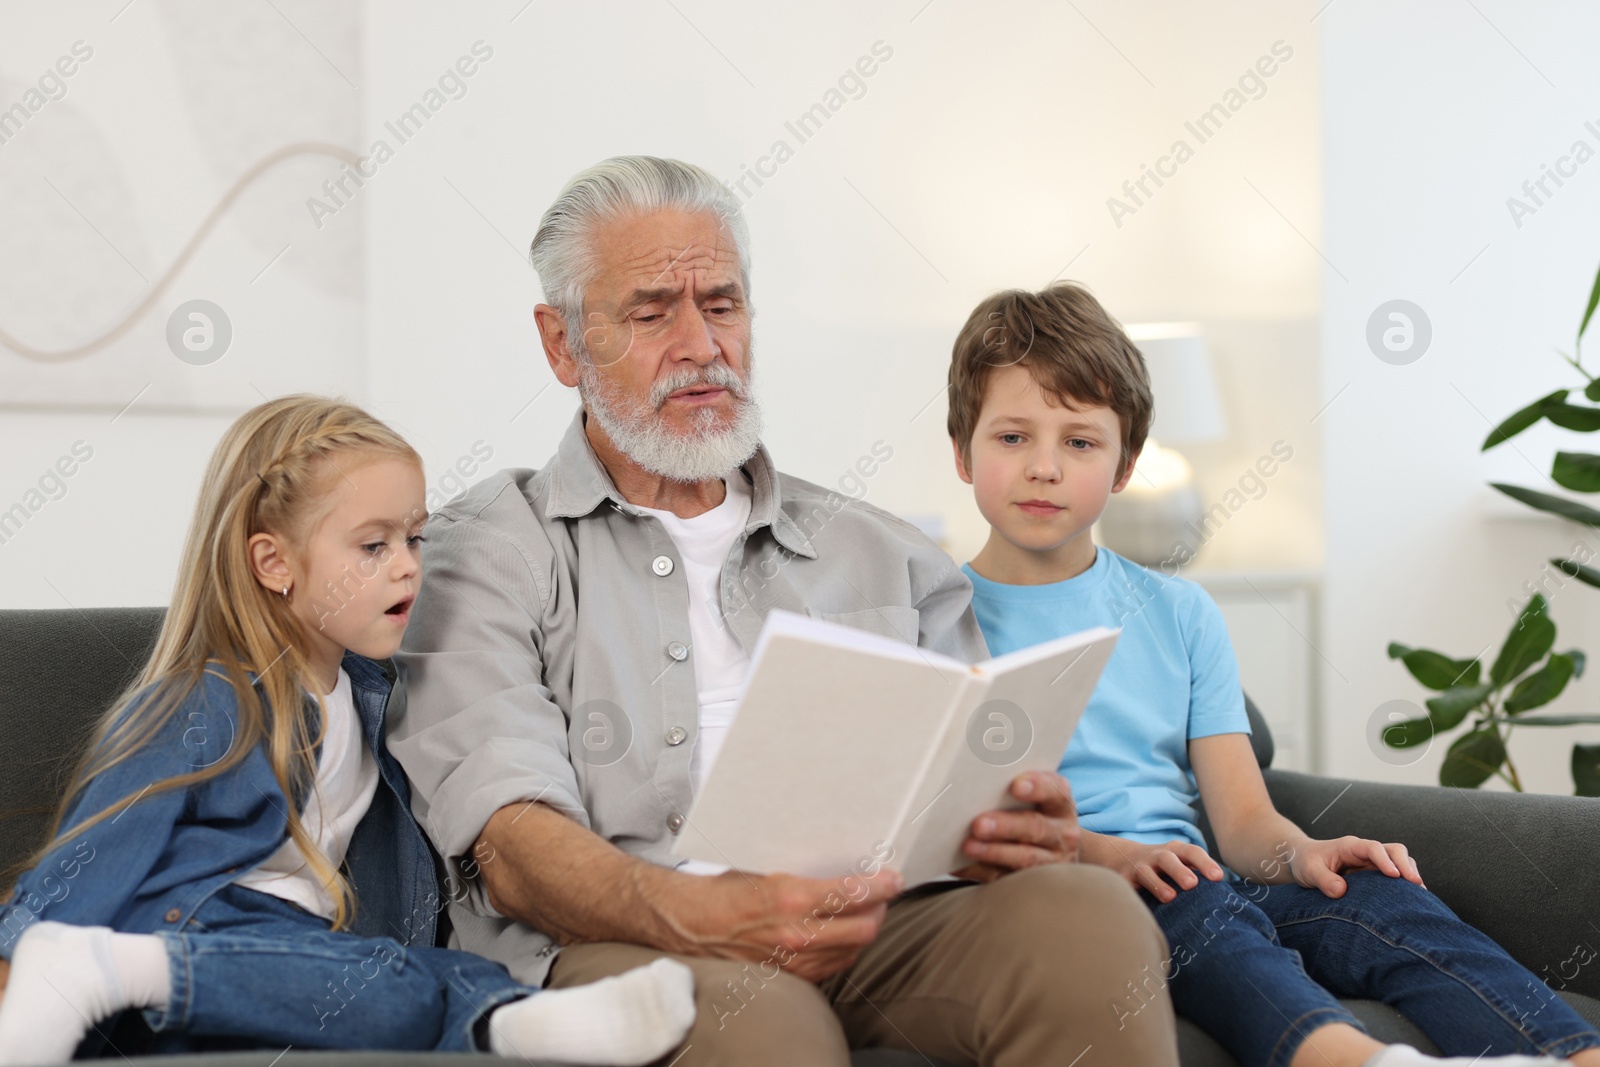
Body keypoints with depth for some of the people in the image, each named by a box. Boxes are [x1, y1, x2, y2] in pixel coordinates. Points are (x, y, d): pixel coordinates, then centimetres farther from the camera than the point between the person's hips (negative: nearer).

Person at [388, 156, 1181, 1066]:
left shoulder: (881, 553, 25)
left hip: (876, 926, 5)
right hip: (624, 945, -5)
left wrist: (1025, 837, -9)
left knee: (1087, 908, -28)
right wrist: (696, 916, -25)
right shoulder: (487, 554, 11)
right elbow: (512, 847, -4)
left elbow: (979, 784, 19)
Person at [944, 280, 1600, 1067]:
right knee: (1202, 910, -36)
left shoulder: (1178, 613, 20)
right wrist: (1094, 853, -23)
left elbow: (1243, 817, 12)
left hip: (1190, 882, 5)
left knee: (1378, 897, -23)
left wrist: (1298, 852, -12)